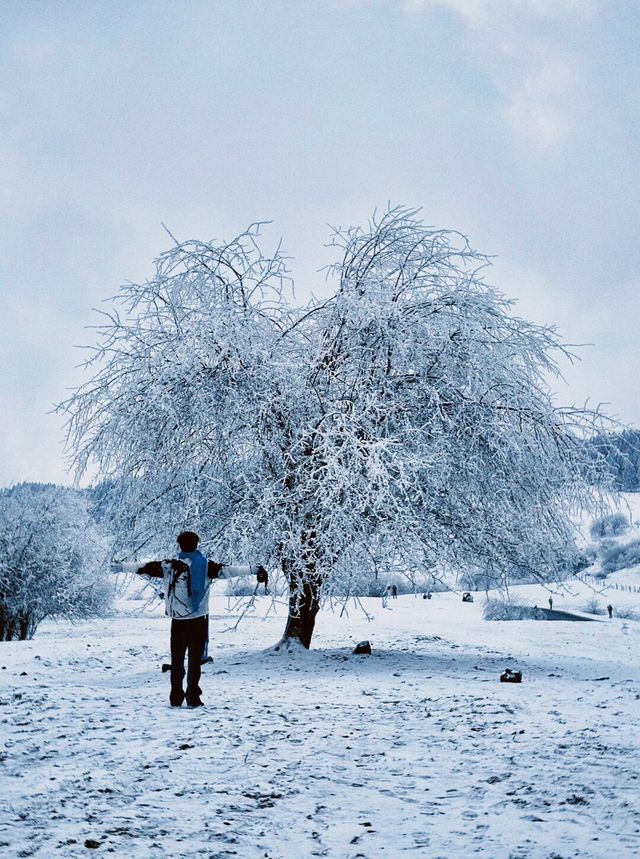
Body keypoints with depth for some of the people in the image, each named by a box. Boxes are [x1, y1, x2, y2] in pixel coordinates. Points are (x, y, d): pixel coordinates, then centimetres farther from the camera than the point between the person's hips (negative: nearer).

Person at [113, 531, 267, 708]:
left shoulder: (168, 566, -2)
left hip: (178, 621, 1)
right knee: (195, 659, 6)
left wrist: (119, 567, 17)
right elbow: (226, 570, -13)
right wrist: (254, 569, -13)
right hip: (199, 620, -1)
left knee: (177, 659, 12)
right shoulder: (205, 564, -5)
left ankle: (176, 698, 12)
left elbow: (144, 567, 4)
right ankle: (193, 698, 4)